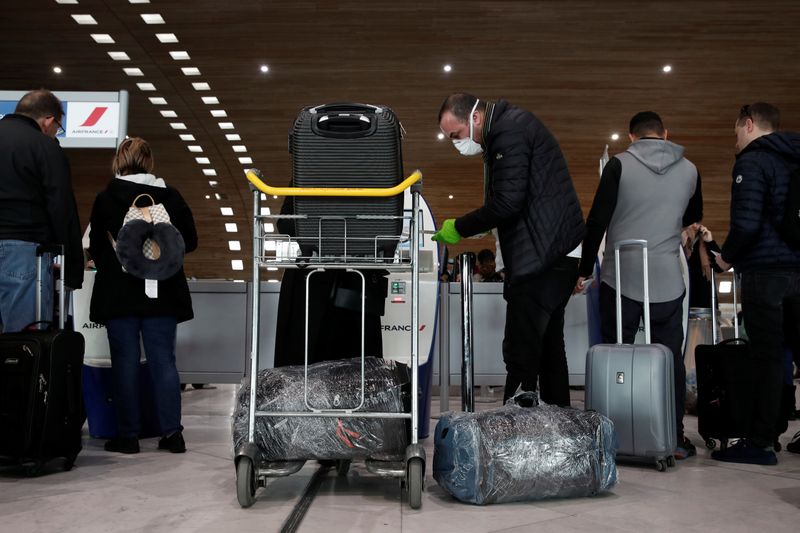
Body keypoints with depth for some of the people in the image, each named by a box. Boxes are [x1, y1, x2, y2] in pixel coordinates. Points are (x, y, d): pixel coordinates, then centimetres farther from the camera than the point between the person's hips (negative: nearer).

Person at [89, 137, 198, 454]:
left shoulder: (106, 199, -4)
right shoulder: (171, 197, 1)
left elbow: (96, 248, 0)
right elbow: (189, 241, 5)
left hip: (119, 294, -2)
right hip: (162, 292, 2)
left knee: (125, 362, 4)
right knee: (163, 360, 6)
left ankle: (127, 435, 8)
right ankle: (172, 433, 7)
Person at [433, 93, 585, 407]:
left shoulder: (509, 131, -12)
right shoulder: (514, 124, 21)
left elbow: (507, 203, -20)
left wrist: (459, 228, -9)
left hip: (540, 259, -11)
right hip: (556, 256, 11)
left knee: (521, 354, -10)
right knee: (548, 349, 15)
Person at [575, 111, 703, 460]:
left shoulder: (619, 165, -2)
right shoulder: (689, 170, 7)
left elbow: (597, 220, -5)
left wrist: (584, 270, 2)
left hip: (620, 278, -2)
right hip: (667, 282, 2)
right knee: (670, 359, 8)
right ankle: (674, 438, 11)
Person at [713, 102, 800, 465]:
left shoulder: (752, 162, -7)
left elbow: (746, 224, -18)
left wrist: (727, 257, -2)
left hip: (765, 271, -7)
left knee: (767, 357, -6)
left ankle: (760, 443, -2)